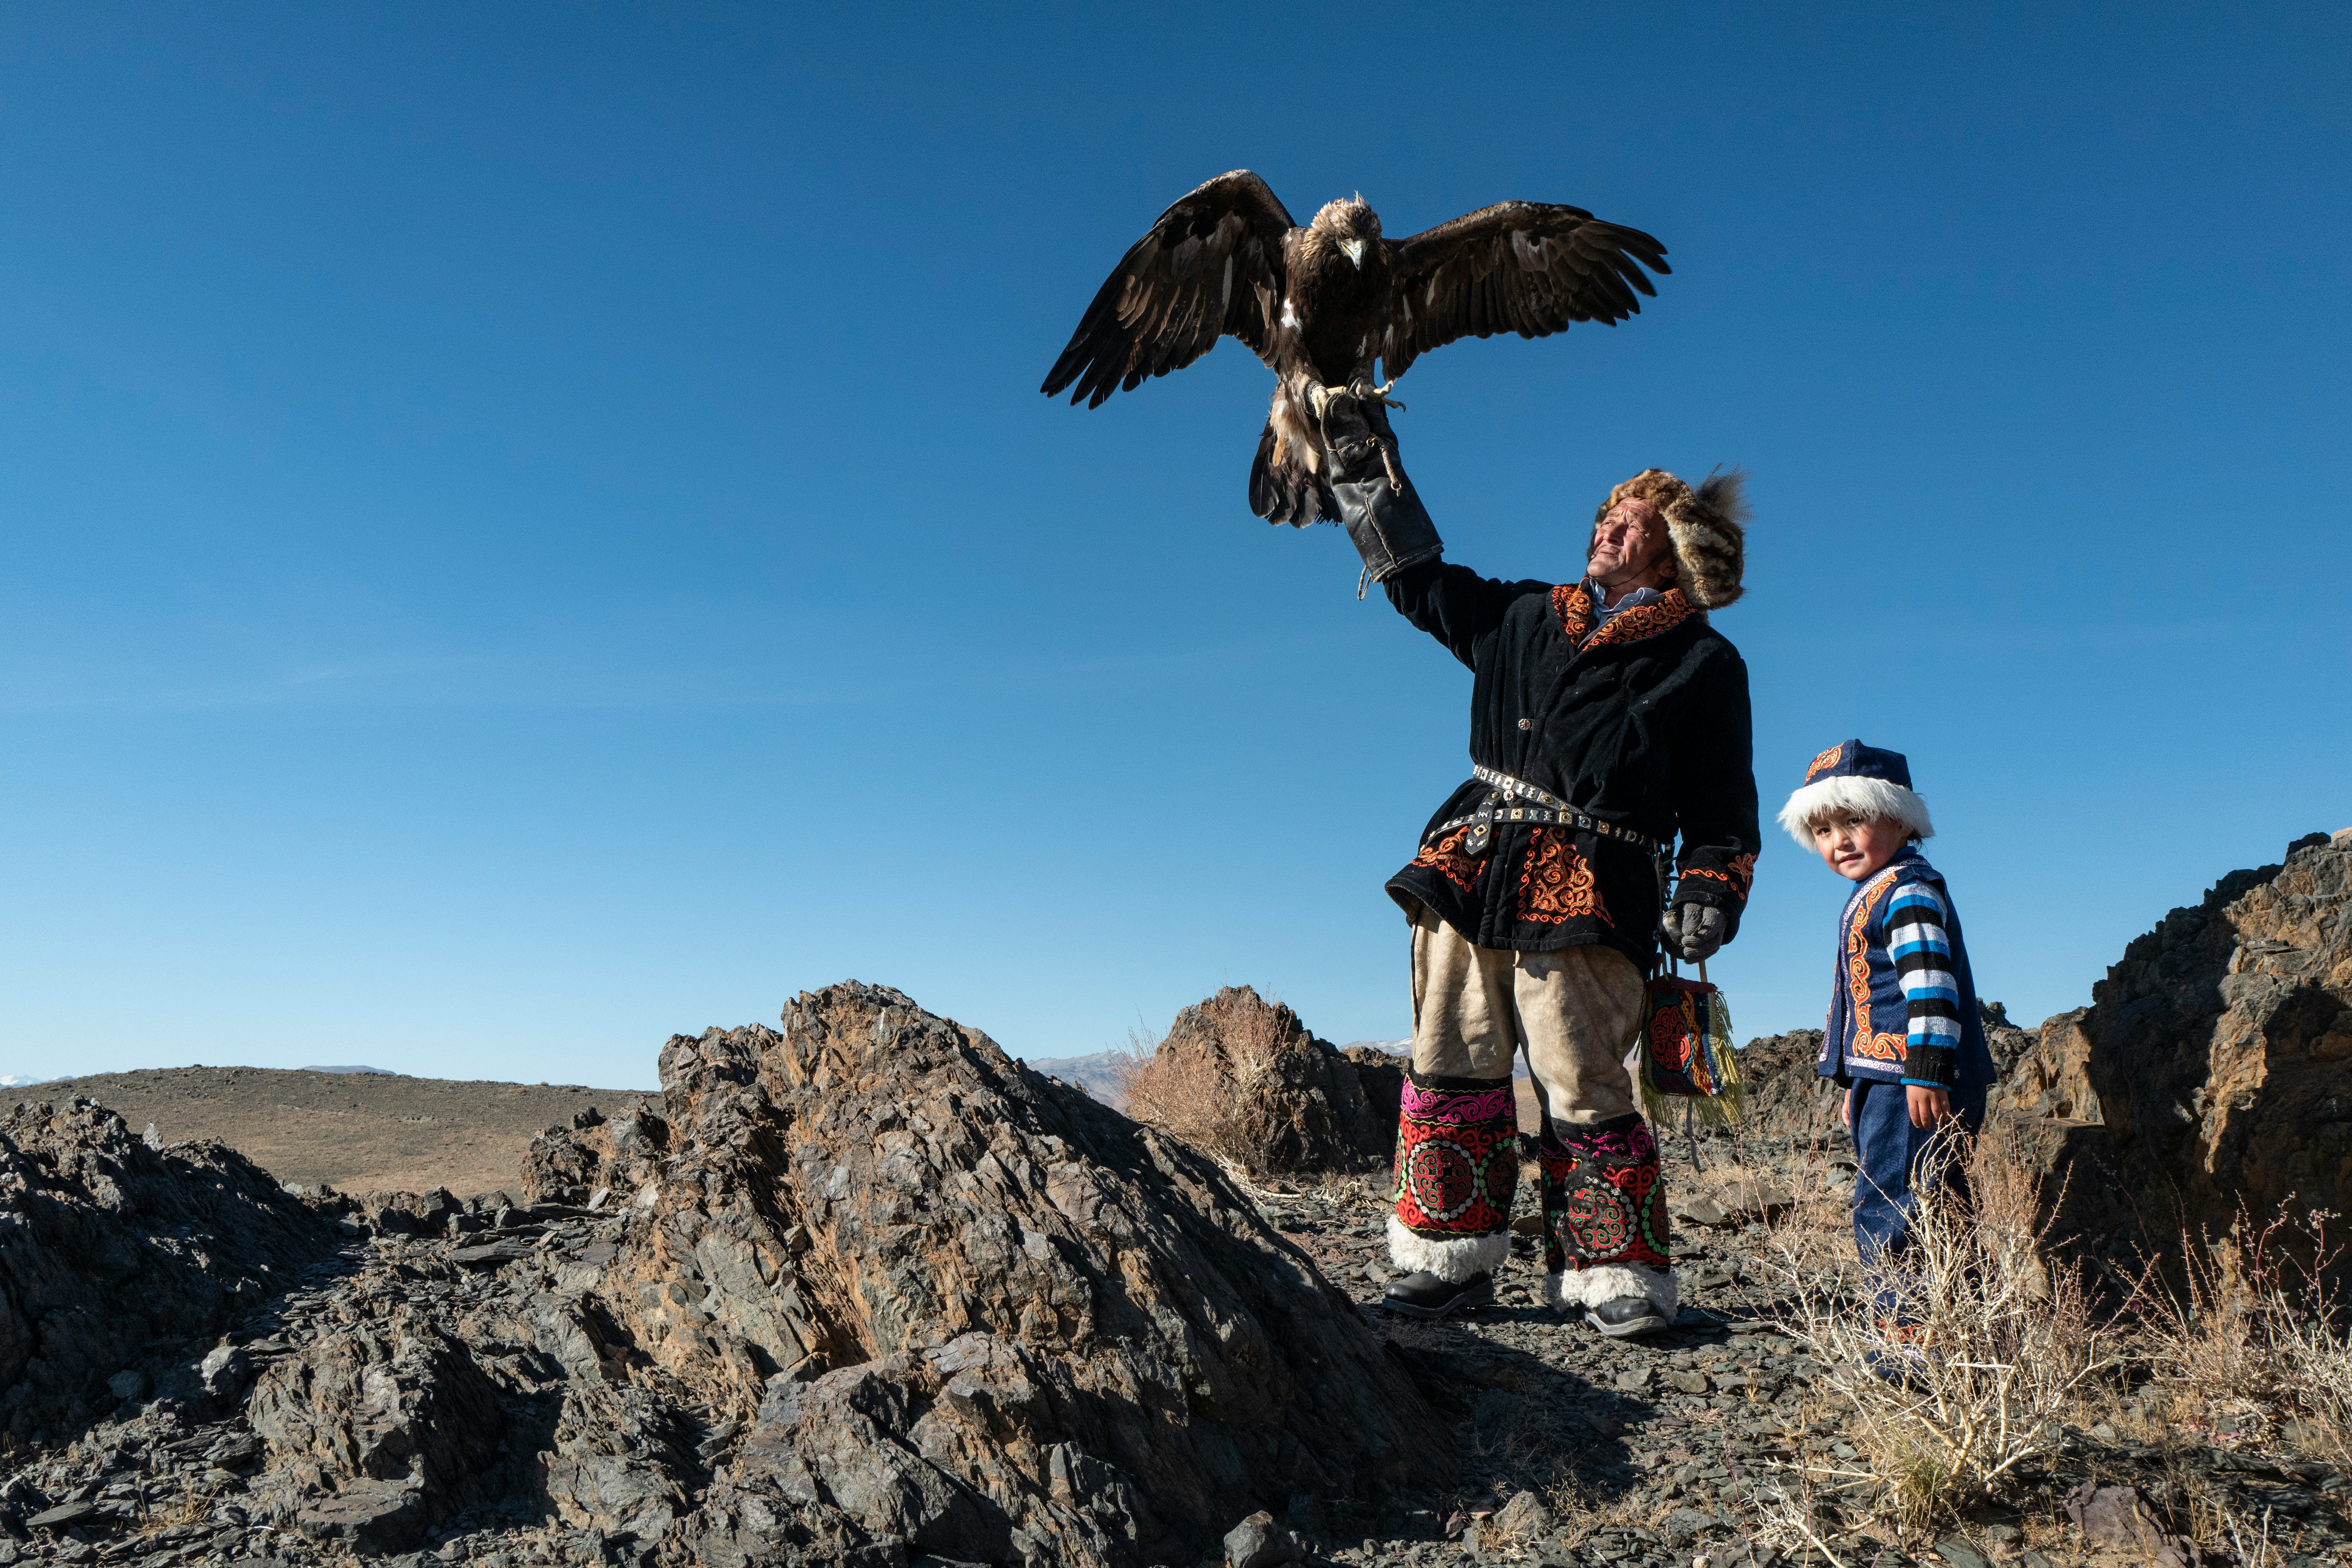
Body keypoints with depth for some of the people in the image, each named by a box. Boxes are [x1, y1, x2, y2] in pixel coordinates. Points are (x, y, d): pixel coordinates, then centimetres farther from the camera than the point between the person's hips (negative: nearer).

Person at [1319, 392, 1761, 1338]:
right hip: (1471, 871, 5)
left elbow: (1721, 810, 8)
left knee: (1584, 1092, -8)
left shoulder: (1703, 665, 9)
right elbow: (1415, 574, 29)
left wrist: (1707, 900, -7)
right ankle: (1452, 1262, 11)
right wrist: (1364, 461, 27)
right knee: (1451, 1073, 2)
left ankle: (1621, 1279, 5)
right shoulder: (1523, 618, 21)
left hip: (1588, 899, -4)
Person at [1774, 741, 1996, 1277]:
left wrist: (1926, 1072, -26)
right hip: (1882, 1077, 11)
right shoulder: (1871, 896, 21)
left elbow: (1930, 982, -21)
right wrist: (1855, 1083, 29)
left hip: (1908, 1080, -11)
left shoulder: (1909, 891, -11)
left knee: (1889, 1212, -12)